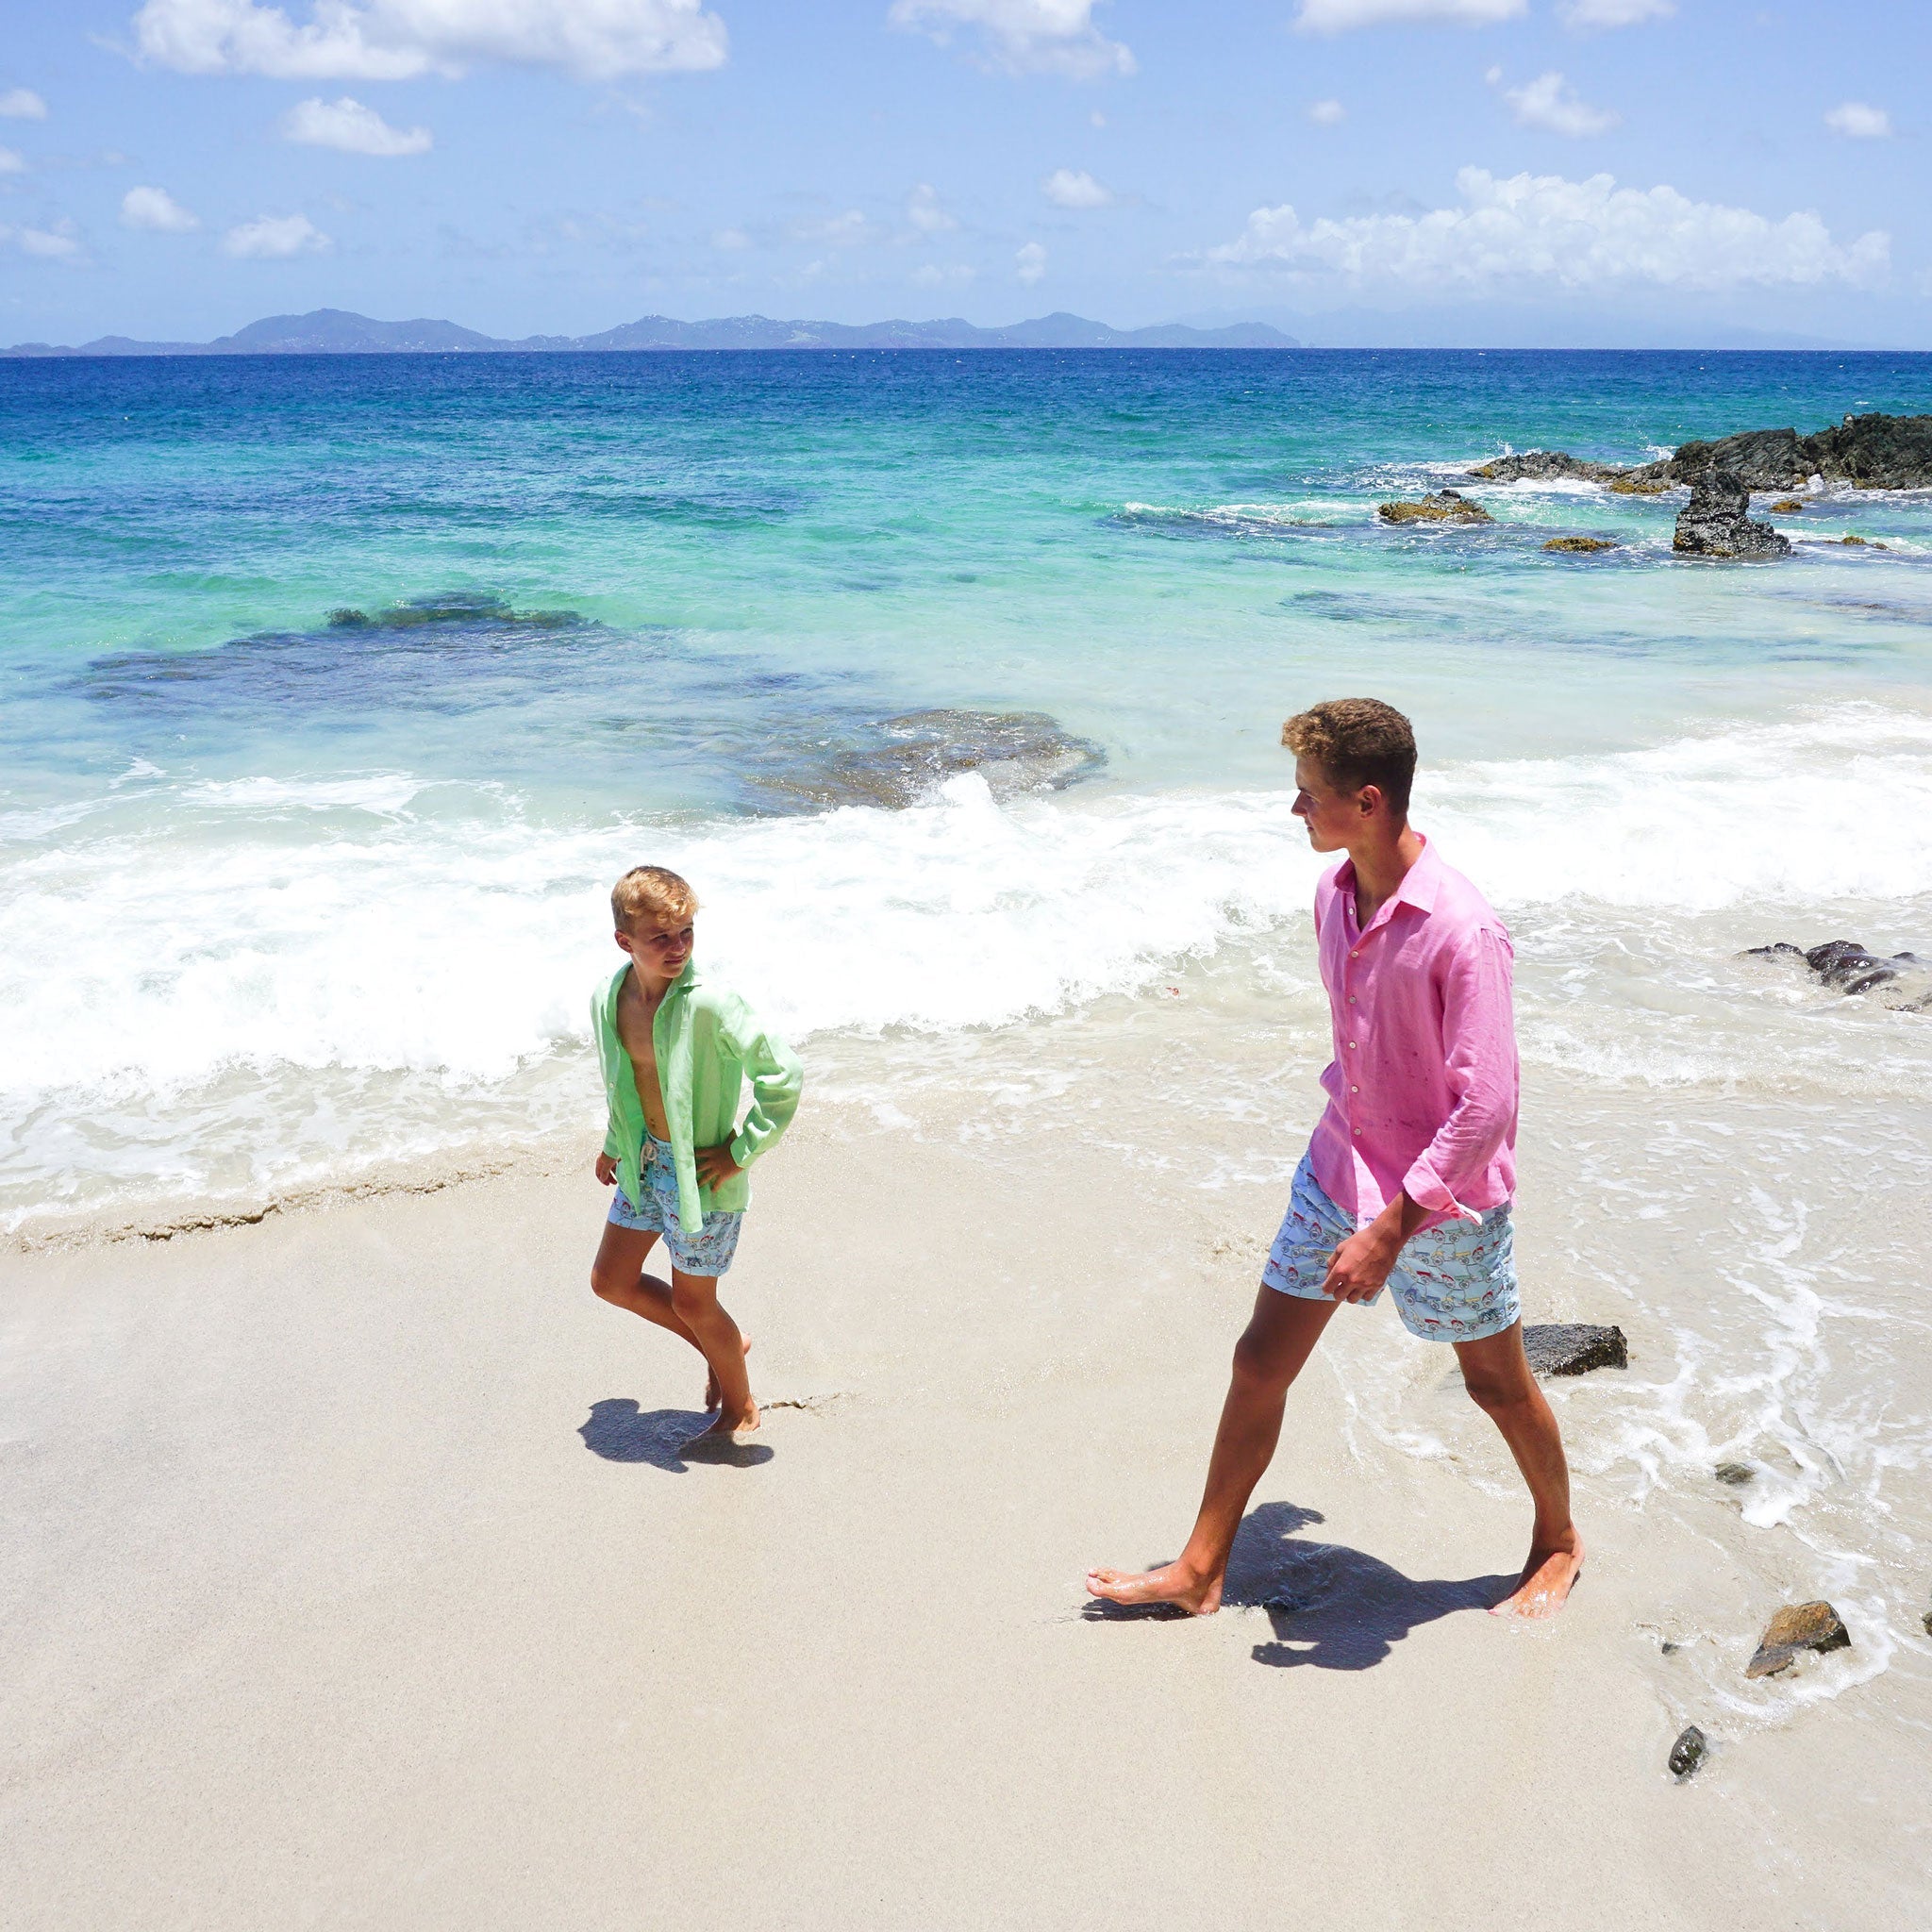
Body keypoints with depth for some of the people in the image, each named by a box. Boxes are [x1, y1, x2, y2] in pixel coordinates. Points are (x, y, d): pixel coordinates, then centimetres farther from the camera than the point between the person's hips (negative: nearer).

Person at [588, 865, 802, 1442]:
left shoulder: (709, 1004, -27)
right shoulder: (608, 1000, -7)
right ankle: (724, 1346, 37)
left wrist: (741, 1152, -18)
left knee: (691, 1301, 7)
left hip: (701, 1172, -7)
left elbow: (783, 1075, -23)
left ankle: (740, 1407, 35)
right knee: (610, 1280, 16)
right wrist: (615, 1144, 16)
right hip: (644, 1162, 7)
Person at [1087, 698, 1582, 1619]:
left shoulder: (1462, 931, -27)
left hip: (1444, 1197, -7)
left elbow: (1487, 1109, -26)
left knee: (1497, 1382, 14)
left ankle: (1559, 1544, 41)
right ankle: (1201, 1570, 21)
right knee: (1260, 1361, 9)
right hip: (1339, 1167, 7)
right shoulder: (1333, 893, -3)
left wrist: (1389, 1231, -26)